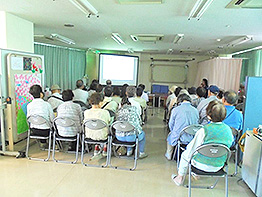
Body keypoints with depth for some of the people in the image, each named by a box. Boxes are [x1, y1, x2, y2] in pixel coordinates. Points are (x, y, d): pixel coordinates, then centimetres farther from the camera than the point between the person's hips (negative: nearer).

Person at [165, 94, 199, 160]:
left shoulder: (175, 110, -12)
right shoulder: (195, 110, -4)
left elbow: (171, 125, 0)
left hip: (179, 138, -3)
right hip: (192, 139, 3)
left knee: (170, 134, 31)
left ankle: (168, 155, 47)